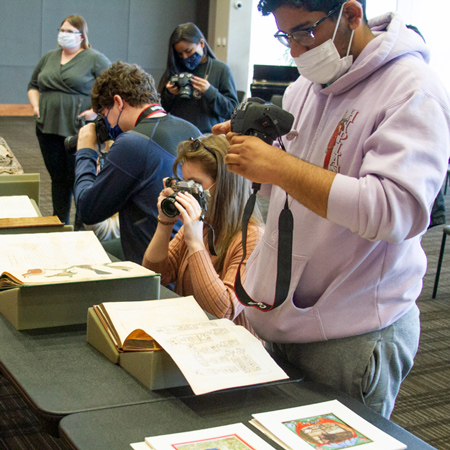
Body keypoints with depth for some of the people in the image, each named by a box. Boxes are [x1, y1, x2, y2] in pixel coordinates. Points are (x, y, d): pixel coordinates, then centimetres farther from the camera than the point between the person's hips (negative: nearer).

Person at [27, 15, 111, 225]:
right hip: (48, 128, 5)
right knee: (58, 177, 12)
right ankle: (59, 223, 22)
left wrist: (95, 110, -15)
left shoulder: (94, 59, -2)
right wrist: (36, 106, 9)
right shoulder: (49, 57, 16)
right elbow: (33, 85, 26)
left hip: (78, 128, -5)